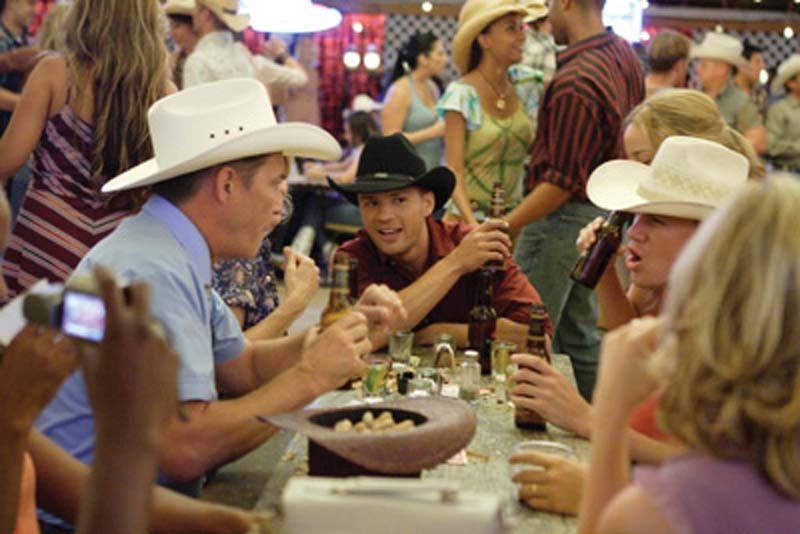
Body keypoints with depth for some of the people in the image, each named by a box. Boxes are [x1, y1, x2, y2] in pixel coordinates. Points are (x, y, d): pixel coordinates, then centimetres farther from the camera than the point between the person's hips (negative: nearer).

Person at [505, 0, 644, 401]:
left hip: (564, 216, -10)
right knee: (580, 334, 18)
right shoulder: (625, 55, 7)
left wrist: (505, 228, -20)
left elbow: (562, 181, -23)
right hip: (602, 211, 10)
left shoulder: (574, 82, -23)